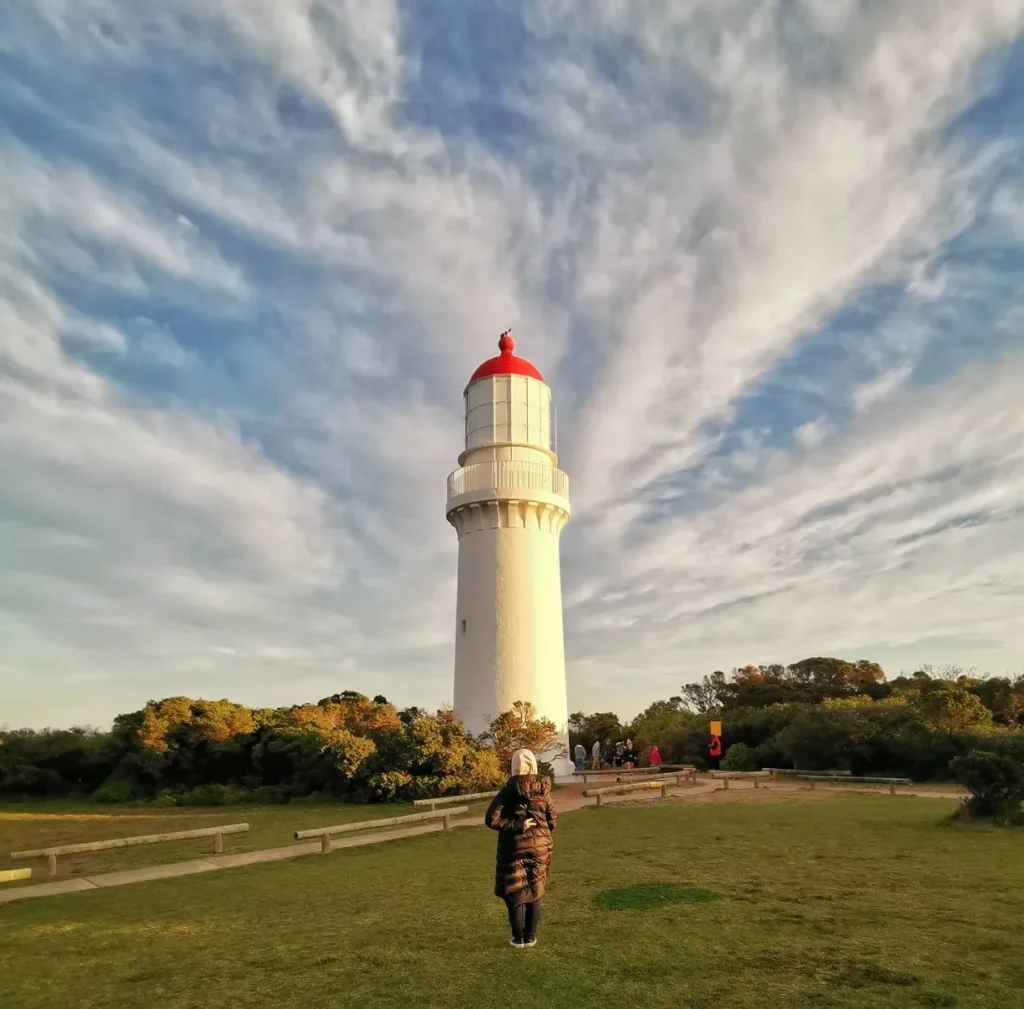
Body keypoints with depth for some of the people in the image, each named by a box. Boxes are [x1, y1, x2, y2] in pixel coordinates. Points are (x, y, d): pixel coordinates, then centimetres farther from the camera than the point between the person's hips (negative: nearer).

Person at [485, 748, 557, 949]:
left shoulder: (509, 790, -14)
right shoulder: (543, 790, -5)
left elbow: (491, 819, -18)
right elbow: (553, 821, 3)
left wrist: (517, 825, -14)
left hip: (515, 848, -3)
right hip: (540, 846, 3)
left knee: (514, 891, 13)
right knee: (535, 891, 17)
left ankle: (518, 938, 19)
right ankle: (531, 936, 23)